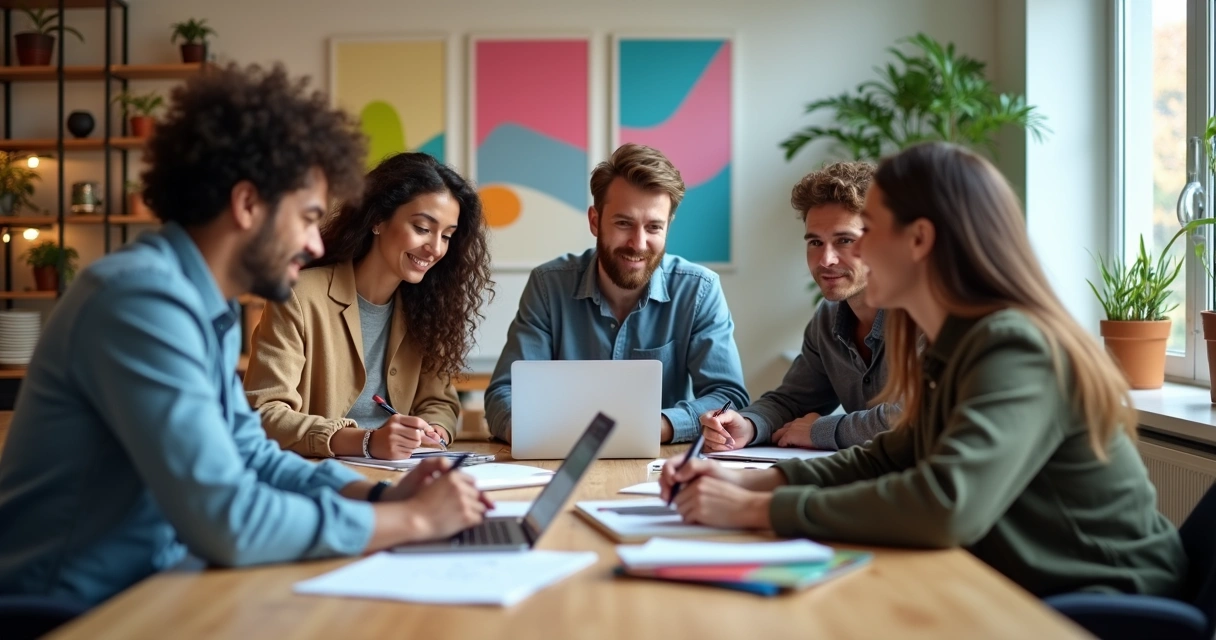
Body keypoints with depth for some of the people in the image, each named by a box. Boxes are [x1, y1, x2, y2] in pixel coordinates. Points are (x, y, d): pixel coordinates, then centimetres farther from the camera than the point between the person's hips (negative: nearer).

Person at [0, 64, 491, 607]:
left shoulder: (205, 306, 7)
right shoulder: (143, 299, -23)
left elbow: (252, 456, 13)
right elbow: (226, 522, -28)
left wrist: (384, 496, -3)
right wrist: (413, 520, -18)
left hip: (141, 591, 8)